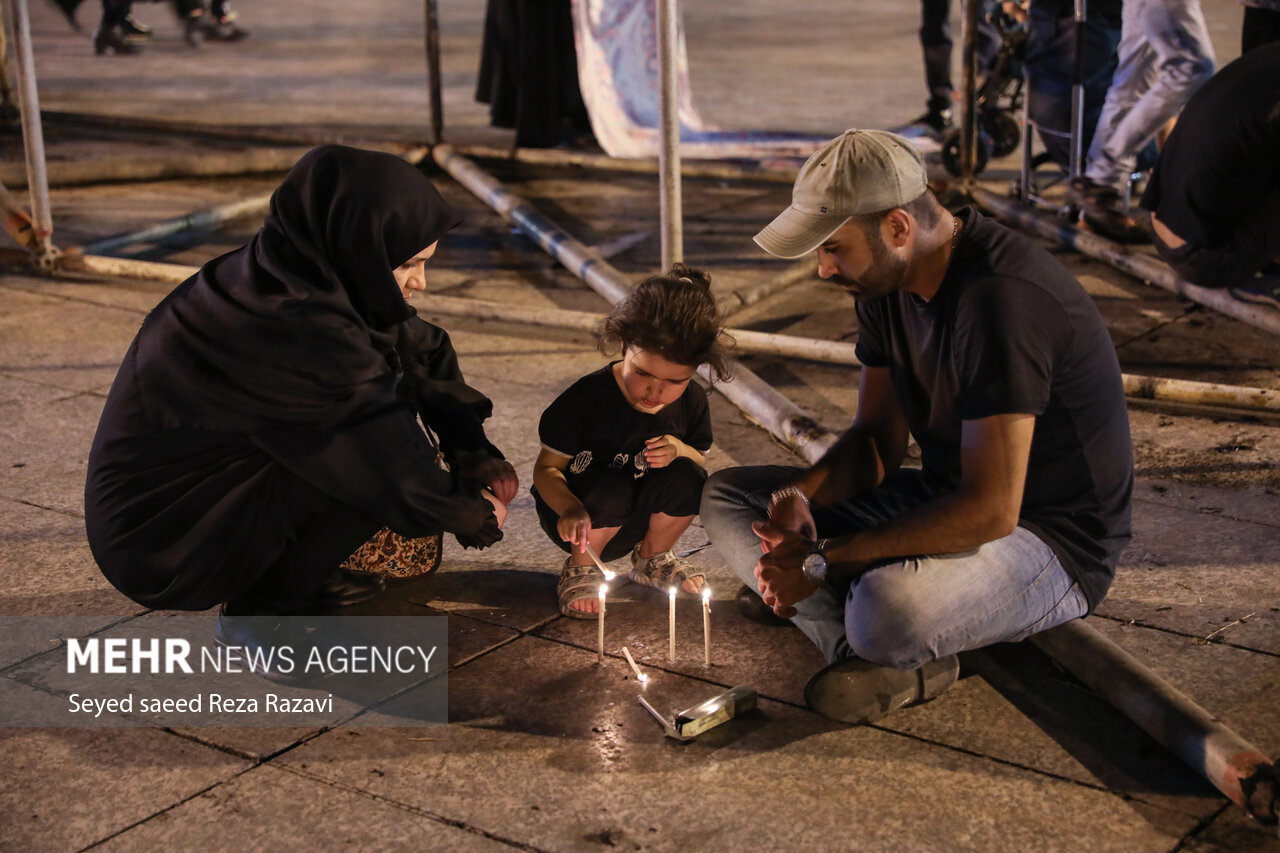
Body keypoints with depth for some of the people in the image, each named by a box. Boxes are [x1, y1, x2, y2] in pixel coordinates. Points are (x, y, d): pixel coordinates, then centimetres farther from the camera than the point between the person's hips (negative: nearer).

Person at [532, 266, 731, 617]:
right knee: (611, 489, -37)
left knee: (686, 477, -24)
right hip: (580, 517, -4)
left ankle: (652, 557, 5)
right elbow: (546, 467, -19)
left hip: (632, 523, 4)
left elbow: (701, 459, 5)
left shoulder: (691, 400, -9)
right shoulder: (587, 399, -23)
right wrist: (570, 509, -42)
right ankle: (581, 566, -5)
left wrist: (680, 450, -21)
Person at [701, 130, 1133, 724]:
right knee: (725, 496, 4)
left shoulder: (1001, 296, -28)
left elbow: (990, 511, -31)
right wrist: (800, 495, -12)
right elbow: (878, 439, 9)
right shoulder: (886, 280, 0)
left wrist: (824, 561, -25)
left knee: (886, 614, -42)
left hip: (1053, 540, -10)